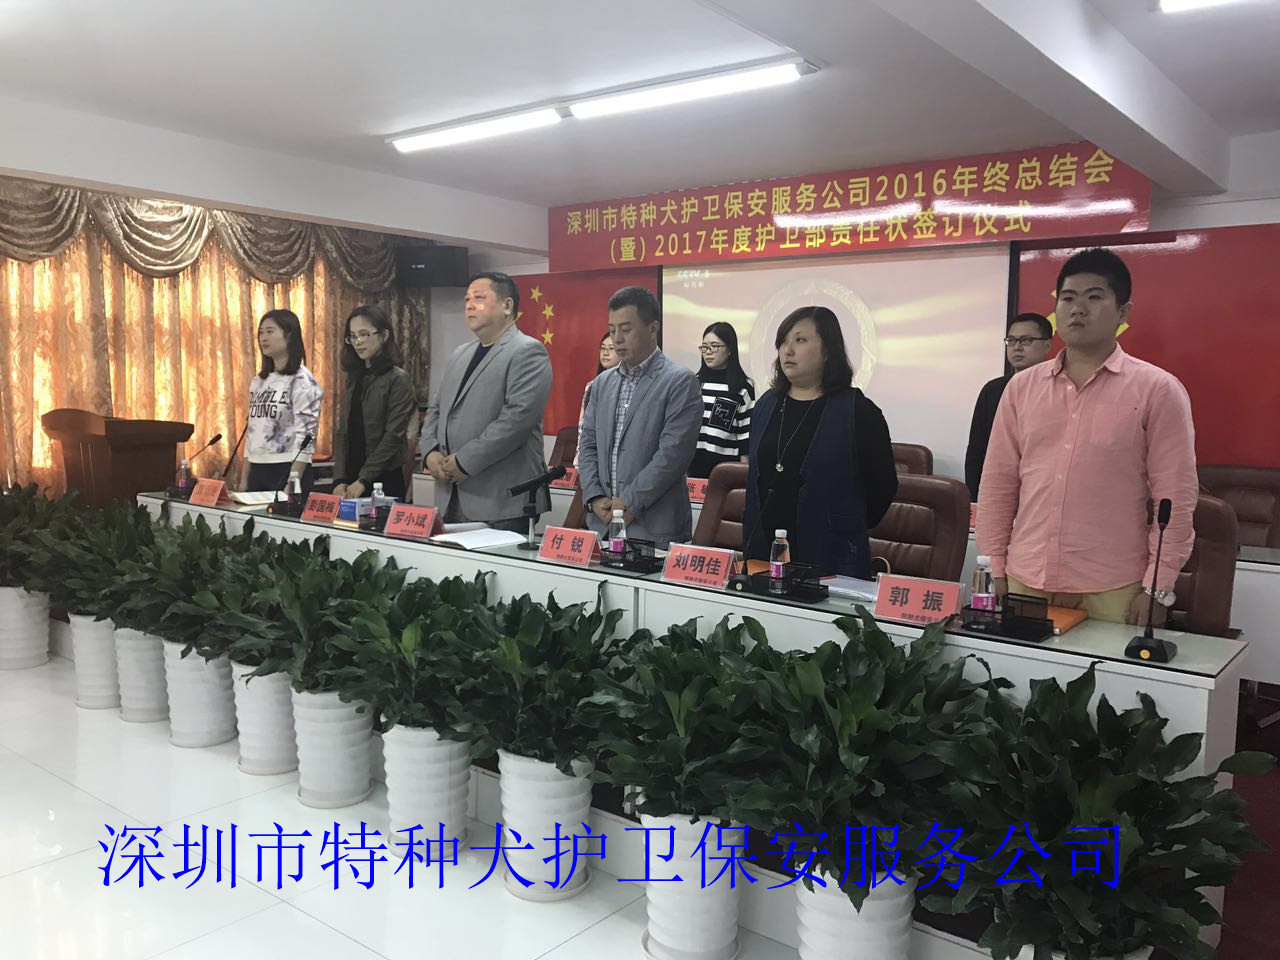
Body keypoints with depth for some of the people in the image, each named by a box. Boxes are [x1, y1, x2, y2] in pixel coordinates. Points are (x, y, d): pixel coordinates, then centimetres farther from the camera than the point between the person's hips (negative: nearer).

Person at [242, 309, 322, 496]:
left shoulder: (301, 381, -8)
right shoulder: (258, 382, 13)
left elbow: (305, 436, -14)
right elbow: (252, 431, 16)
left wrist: (293, 483, -20)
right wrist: (244, 479, 13)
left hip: (288, 469, -7)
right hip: (258, 471, 7)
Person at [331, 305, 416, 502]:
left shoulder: (398, 379, -7)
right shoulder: (354, 378, 12)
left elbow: (394, 435, -13)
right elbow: (341, 432, 9)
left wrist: (363, 480, -17)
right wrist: (339, 480, -2)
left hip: (385, 480, -6)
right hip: (351, 479, 6)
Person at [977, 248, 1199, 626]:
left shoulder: (1157, 390, -3)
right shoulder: (1021, 387, 7)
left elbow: (1175, 497, -4)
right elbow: (998, 484, 8)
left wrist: (1157, 589, -7)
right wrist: (993, 570, 4)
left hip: (1112, 591, -3)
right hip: (1024, 582, 3)